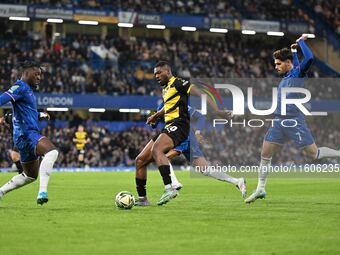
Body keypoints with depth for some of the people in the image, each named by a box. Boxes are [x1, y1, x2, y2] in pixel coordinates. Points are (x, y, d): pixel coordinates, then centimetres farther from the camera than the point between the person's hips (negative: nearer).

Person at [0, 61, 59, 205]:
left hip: (29, 135, 11)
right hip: (26, 133, -11)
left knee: (30, 176, 20)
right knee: (52, 151, -33)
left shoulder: (28, 89, 23)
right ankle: (42, 192, -42)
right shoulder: (20, 87, -8)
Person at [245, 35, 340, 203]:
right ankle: (260, 189, 12)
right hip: (279, 121, 8)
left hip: (294, 121, -8)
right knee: (265, 154, 4)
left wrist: (301, 42, -13)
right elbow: (295, 63, 36)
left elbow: (309, 58, -26)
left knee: (314, 154, -5)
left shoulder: (298, 72, -8)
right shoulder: (287, 74, 14)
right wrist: (293, 50, 24)